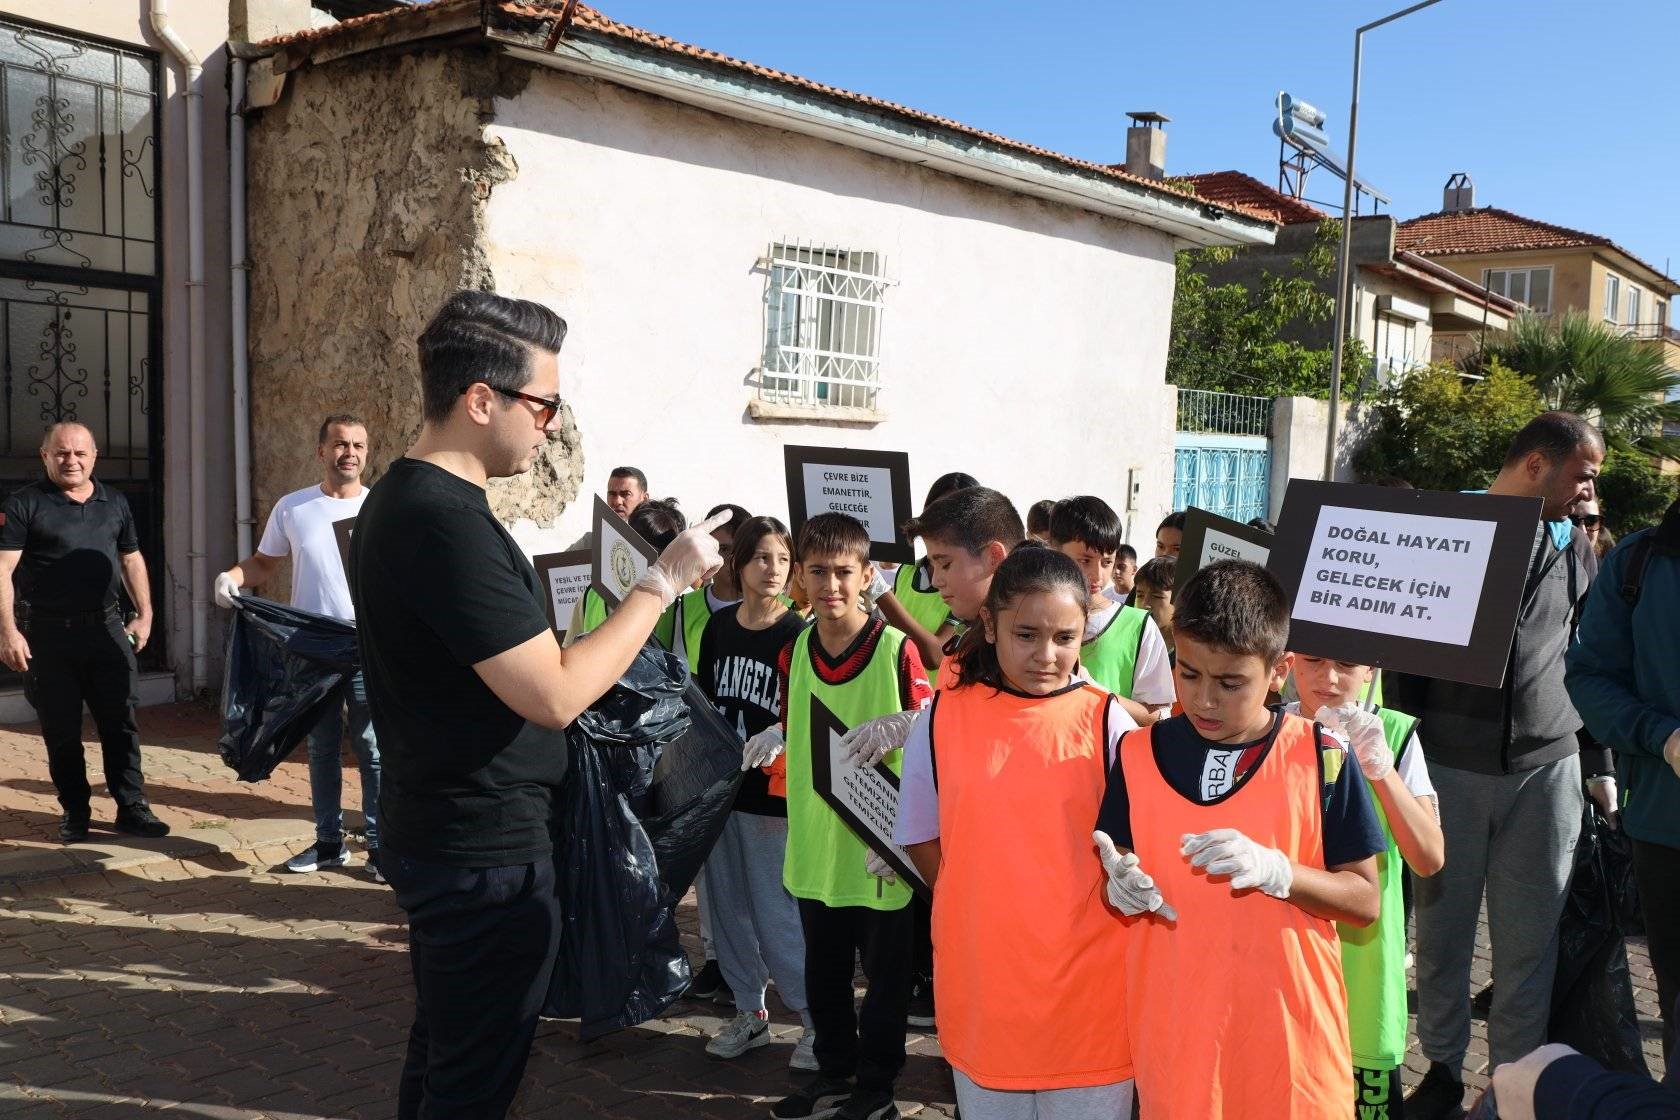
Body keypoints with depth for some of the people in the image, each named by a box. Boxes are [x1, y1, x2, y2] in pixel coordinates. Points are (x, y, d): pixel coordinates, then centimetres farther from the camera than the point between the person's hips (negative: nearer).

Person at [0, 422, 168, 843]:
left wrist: (144, 614, 11)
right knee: (61, 730, 7)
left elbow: (131, 560, 18)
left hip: (106, 629, 3)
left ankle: (132, 807, 12)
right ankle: (74, 811, 20)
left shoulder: (115, 503, 10)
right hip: (47, 635, -3)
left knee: (121, 721, 4)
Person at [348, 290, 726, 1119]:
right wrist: (661, 583, -18)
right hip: (486, 850, -10)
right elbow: (554, 695, -27)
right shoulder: (445, 522, -26)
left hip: (439, 832, 10)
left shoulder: (401, 498, 8)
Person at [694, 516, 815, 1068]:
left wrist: (787, 788, -15)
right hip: (718, 788, 5)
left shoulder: (798, 635, -9)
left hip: (771, 795, -5)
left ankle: (818, 1018, 14)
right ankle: (749, 1012, 28)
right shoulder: (719, 625, 5)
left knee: (775, 912, -3)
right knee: (727, 904, 12)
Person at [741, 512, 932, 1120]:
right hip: (816, 840, 5)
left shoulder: (897, 649, -13)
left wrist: (892, 737, -25)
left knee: (884, 972, 10)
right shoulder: (794, 651, 3)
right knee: (823, 970, 19)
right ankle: (834, 1071, 38)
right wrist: (774, 740, -6)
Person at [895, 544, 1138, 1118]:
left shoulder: (1105, 721, -7)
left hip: (1086, 977, -1)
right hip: (981, 975, 2)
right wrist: (987, 913, 0)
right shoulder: (943, 717, -3)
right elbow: (921, 839, 5)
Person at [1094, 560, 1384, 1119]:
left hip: (1288, 1028, -1)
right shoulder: (1139, 754, -2)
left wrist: (1274, 870, -21)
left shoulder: (1320, 757, -8)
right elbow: (1116, 876, 7)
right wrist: (1122, 885, -15)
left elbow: (1365, 900, -5)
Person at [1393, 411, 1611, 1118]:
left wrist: (1599, 765, 14)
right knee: (1442, 922, 7)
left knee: (1529, 934, 6)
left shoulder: (1574, 547, 10)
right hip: (1448, 763, -2)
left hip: (1545, 767, 3)